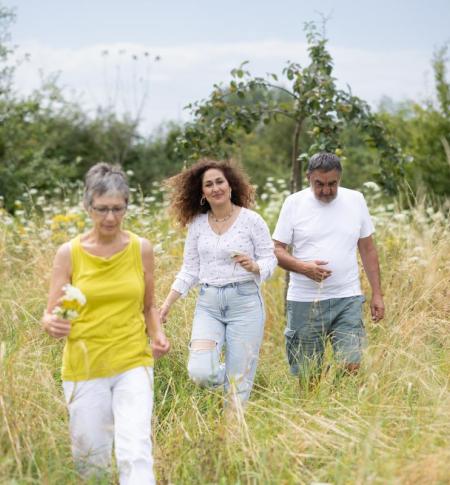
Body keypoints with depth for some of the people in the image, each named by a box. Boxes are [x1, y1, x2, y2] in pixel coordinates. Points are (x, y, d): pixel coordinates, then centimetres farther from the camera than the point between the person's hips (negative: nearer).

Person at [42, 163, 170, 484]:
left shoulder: (141, 249, 0)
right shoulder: (69, 253, -4)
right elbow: (50, 316, -3)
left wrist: (158, 335, -7)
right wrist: (53, 324, -26)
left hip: (133, 365, 0)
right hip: (84, 369, 0)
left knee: (136, 452, -16)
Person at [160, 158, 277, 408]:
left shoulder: (251, 220, -3)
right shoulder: (197, 224, 7)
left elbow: (270, 258, 1)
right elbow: (190, 270, 12)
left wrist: (254, 267, -22)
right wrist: (167, 304, 5)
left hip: (245, 302, -2)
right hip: (208, 303, 3)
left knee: (240, 382, -1)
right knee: (200, 372, -16)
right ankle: (233, 375, 18)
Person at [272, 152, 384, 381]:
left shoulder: (355, 200, 7)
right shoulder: (294, 203, 0)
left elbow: (367, 249, 12)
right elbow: (277, 250, 1)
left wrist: (377, 294, 8)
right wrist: (303, 267, -18)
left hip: (348, 301, 1)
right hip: (305, 302, -1)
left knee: (353, 366, -10)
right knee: (307, 375, 3)